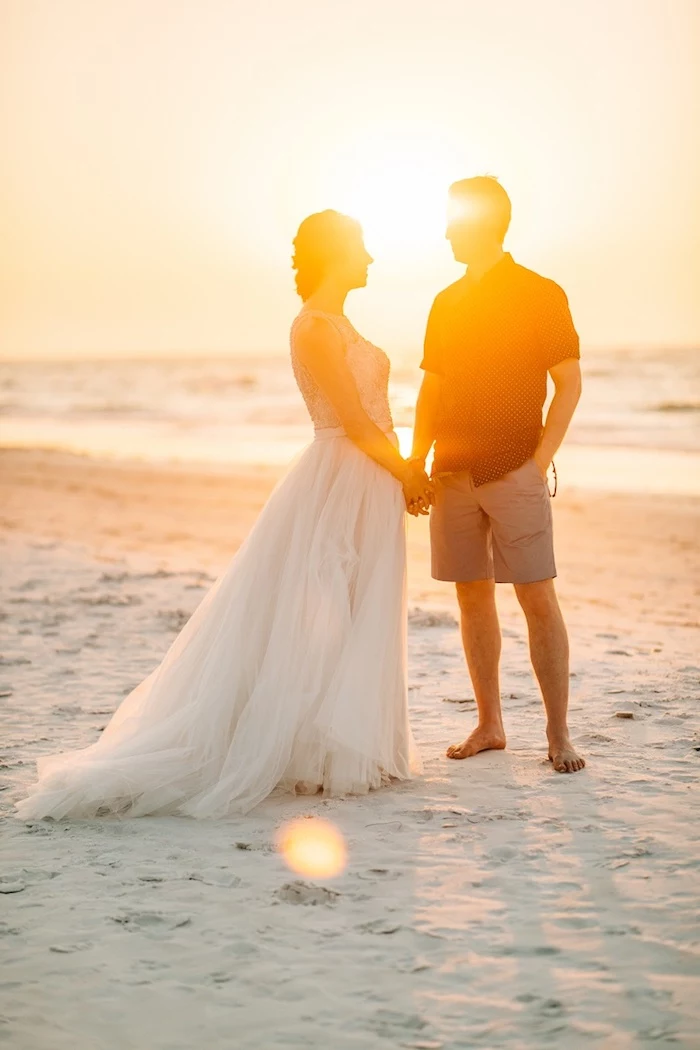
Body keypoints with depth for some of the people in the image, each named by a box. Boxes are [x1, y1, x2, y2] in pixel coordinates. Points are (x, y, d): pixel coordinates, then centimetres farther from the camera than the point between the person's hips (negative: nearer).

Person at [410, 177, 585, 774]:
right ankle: (489, 725, 16)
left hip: (516, 472, -5)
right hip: (454, 474, 5)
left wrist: (540, 458, -12)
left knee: (538, 599, -6)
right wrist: (416, 462, 6)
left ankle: (559, 734, 1)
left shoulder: (541, 295, -1)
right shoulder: (447, 304, 14)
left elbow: (569, 384, -3)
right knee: (473, 596, 7)